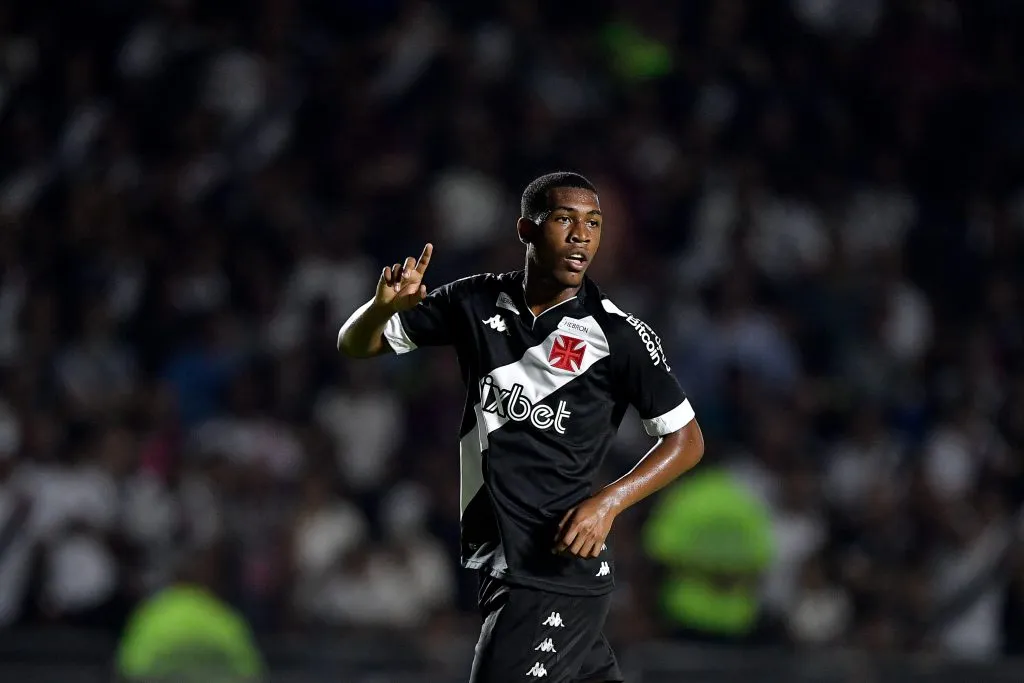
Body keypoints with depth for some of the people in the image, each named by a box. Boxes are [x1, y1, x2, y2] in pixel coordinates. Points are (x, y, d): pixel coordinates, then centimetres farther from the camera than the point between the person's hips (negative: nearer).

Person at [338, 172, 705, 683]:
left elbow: (686, 440, -2)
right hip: (496, 558, 6)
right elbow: (355, 345, 9)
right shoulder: (476, 303, 4)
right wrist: (384, 306, -14)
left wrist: (609, 502, -17)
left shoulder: (619, 334, -9)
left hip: (557, 562, -6)